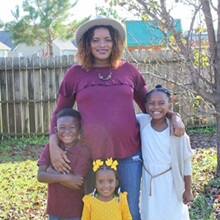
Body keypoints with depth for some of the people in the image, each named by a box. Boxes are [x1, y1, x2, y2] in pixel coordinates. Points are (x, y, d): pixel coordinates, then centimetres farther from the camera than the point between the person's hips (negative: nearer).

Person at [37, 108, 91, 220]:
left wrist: (52, 172, -14)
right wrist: (66, 178, -25)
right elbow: (41, 176, -14)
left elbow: (76, 183, -21)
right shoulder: (50, 148, -4)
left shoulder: (84, 151, -15)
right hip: (54, 208, 3)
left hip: (75, 211, -3)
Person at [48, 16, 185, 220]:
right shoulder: (75, 74, 2)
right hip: (93, 156, 0)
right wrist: (53, 143, -5)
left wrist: (173, 116, -2)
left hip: (129, 153, 1)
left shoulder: (128, 70, 5)